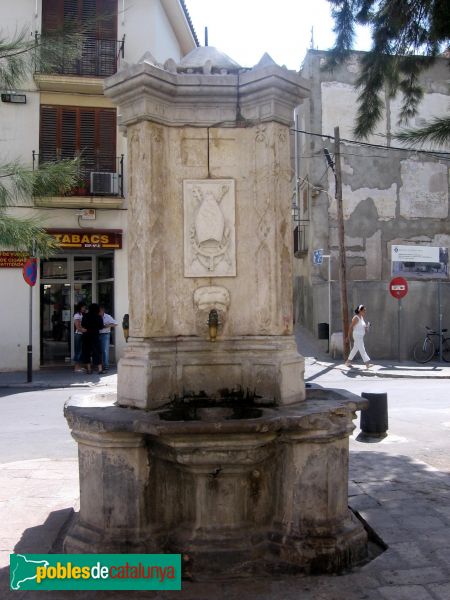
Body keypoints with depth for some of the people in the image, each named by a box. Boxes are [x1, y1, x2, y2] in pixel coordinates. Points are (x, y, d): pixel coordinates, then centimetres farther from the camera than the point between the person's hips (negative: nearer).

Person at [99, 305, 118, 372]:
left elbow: (115, 324, -5)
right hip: (97, 335, 3)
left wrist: (108, 325, -17)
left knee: (105, 350, -3)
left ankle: (106, 366, 1)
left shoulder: (108, 317, -2)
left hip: (105, 335, -3)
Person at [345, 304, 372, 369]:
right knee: (362, 350, -11)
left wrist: (366, 327, 2)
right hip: (357, 335, -10)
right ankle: (367, 364, -14)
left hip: (361, 336, 10)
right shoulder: (356, 318, -16)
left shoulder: (362, 317, 11)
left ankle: (348, 362, 25)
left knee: (355, 349, 15)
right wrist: (349, 336, -10)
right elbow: (351, 327, -13)